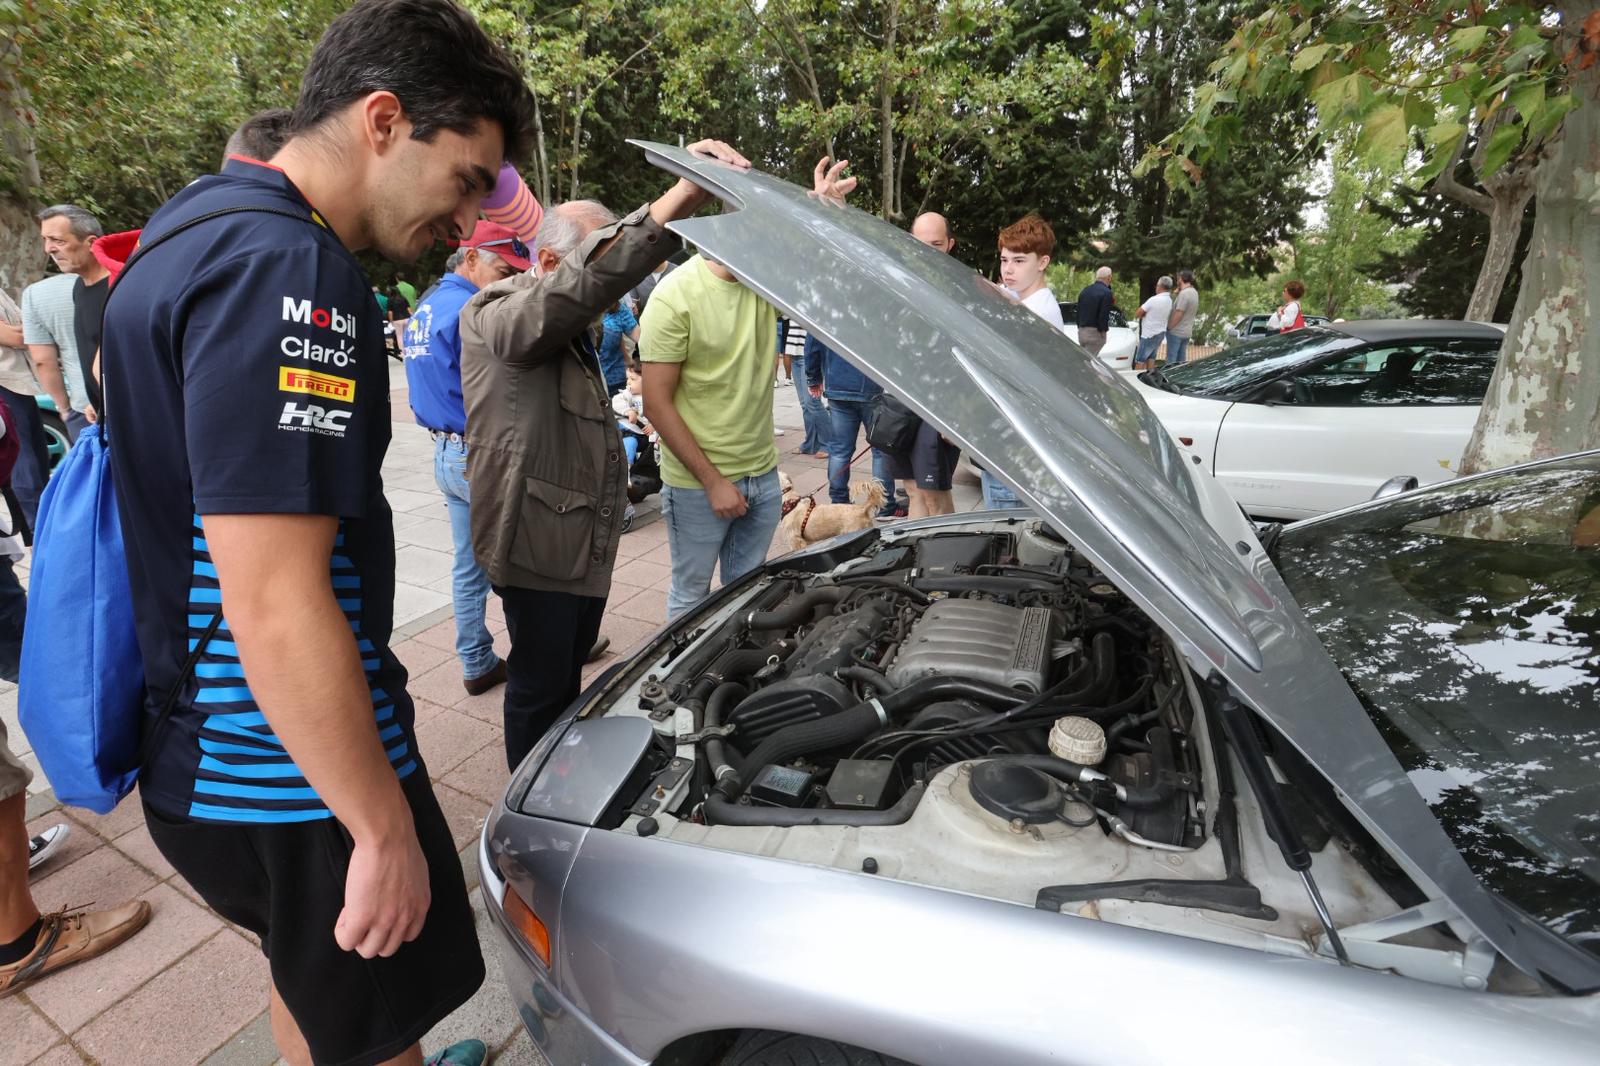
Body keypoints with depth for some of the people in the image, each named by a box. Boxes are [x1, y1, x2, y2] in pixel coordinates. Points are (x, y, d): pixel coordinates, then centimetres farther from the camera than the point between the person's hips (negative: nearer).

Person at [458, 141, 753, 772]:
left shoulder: (573, 333, 17)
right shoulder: (496, 316, -14)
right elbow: (584, 282, -36)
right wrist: (679, 198, -43)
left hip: (587, 544, 9)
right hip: (538, 546, -9)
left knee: (570, 675, 21)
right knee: (539, 686, 5)